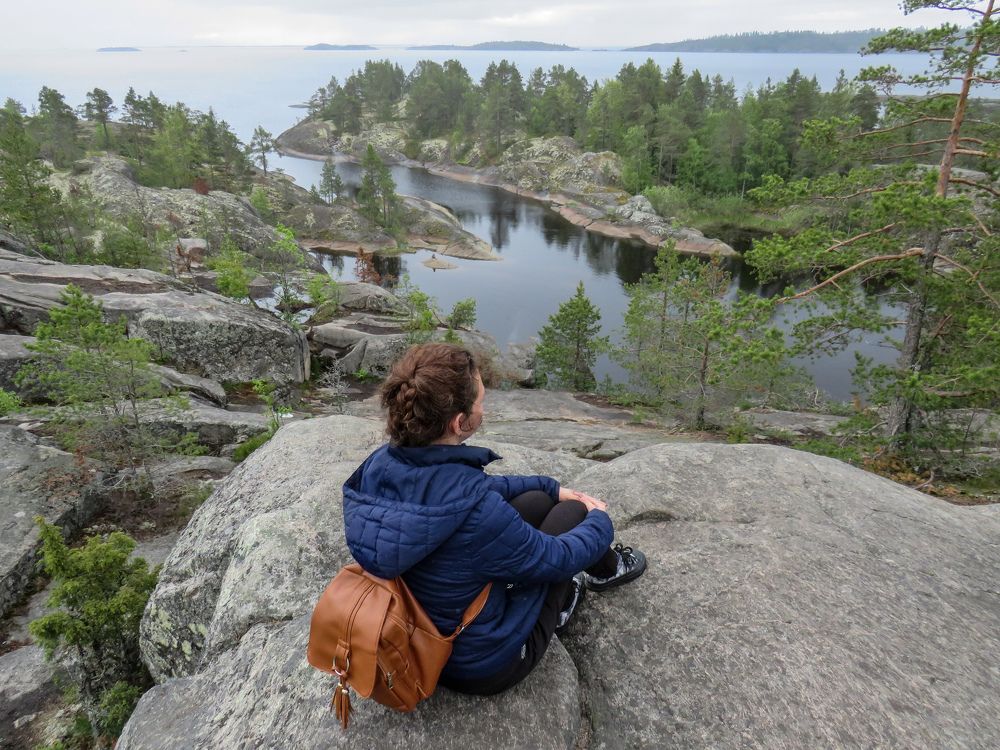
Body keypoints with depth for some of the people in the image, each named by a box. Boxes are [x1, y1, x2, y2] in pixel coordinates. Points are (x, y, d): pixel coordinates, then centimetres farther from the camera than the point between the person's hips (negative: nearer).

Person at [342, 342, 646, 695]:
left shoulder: (378, 467, -14)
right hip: (484, 666, -6)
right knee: (572, 511, 6)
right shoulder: (473, 507, -37)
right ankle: (606, 569, 37)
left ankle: (563, 592, 36)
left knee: (539, 499, 12)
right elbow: (558, 559, -19)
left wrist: (551, 486, 14)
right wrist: (601, 521, 3)